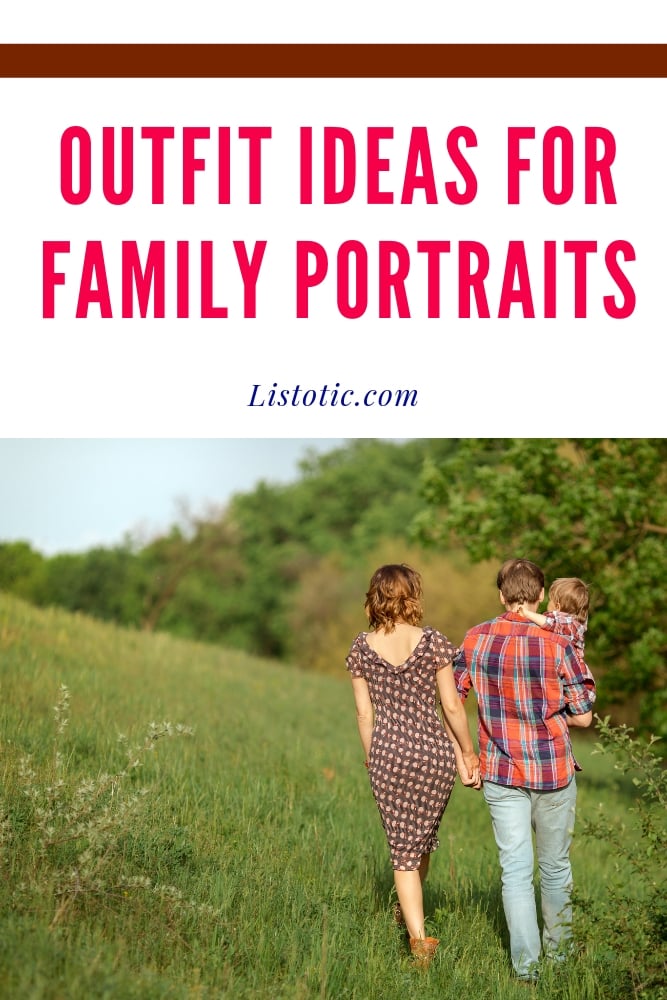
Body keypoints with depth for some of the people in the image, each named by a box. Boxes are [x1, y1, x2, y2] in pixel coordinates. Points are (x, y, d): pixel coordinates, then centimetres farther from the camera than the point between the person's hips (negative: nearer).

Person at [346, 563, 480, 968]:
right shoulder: (432, 641, -8)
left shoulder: (362, 646, -1)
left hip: (388, 753, 1)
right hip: (434, 750, -1)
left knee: (403, 848, 7)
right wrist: (469, 753, 5)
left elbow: (364, 713, 3)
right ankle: (409, 910, 43)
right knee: (424, 835, 22)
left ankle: (419, 938, 0)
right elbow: (452, 705, -6)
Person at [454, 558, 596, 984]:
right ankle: (559, 948, 32)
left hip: (501, 773, 1)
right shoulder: (558, 646, -14)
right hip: (555, 772, -1)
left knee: (516, 869, 6)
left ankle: (526, 964, 3)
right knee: (555, 867, 16)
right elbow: (584, 716, -10)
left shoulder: (476, 639, -5)